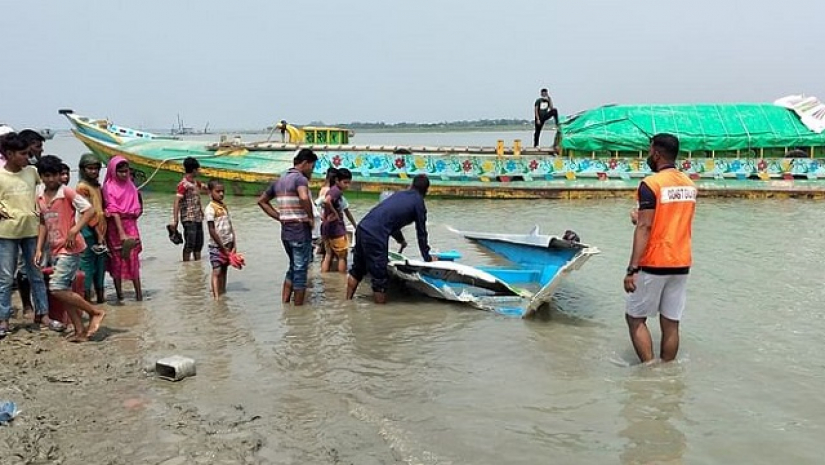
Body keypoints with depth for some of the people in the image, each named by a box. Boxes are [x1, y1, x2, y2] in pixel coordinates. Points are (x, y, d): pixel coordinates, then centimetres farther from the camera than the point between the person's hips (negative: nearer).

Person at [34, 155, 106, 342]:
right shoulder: (40, 197, 10)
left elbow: (89, 210, -15)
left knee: (57, 289, -15)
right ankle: (80, 330, 14)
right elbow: (43, 223, 17)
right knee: (64, 291, 7)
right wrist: (39, 249, 11)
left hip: (69, 248, -7)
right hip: (54, 249, 7)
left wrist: (74, 230, -22)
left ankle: (95, 312, 0)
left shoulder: (67, 192, -10)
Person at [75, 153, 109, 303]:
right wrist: (98, 234, -14)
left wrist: (103, 233, 11)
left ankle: (100, 295, 18)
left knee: (100, 264, 11)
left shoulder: (97, 186, 16)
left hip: (100, 230, 8)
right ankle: (86, 297, -2)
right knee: (88, 263, -5)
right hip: (89, 230, -8)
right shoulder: (82, 186, -7)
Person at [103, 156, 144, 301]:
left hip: (130, 224, 3)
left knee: (133, 258, -2)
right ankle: (119, 294, 11)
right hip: (115, 225, -3)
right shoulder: (109, 187, -6)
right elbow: (113, 210, -15)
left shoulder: (130, 185, 9)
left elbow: (137, 208, 18)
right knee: (116, 260, 5)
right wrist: (121, 233, -22)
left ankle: (138, 292, -2)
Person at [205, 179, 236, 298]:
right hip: (216, 245, -6)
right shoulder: (210, 208, -11)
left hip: (228, 244, 6)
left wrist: (234, 244, 4)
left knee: (224, 270, 12)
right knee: (217, 271, -7)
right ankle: (216, 296, -8)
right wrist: (223, 247, -13)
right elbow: (212, 231, -14)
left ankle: (223, 293, 21)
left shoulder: (224, 206, 11)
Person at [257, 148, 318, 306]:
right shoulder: (300, 178, -13)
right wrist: (311, 217, -19)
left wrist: (280, 217, 14)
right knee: (300, 271, 3)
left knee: (293, 268, 21)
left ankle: (284, 304, 21)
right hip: (301, 231, -8)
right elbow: (304, 198, -34)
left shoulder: (280, 181, 13)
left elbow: (262, 201, 21)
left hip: (285, 231, 8)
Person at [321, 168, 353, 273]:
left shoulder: (333, 190, 13)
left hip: (328, 227, 9)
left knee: (328, 256, 12)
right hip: (336, 228, -9)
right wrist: (335, 213, -21)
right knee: (342, 257, 3)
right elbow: (326, 201, -34)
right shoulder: (336, 190, -16)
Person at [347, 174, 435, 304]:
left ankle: (348, 302, 34)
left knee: (357, 270, 23)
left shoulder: (400, 194, 25)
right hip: (376, 235, -8)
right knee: (380, 277, 2)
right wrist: (427, 257, 21)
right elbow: (421, 232, 9)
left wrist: (401, 240, 56)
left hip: (362, 227, 8)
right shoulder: (418, 202, 5)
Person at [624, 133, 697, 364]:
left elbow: (645, 228, -19)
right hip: (681, 264, 7)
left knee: (635, 318, 7)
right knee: (671, 324, 9)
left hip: (654, 264, -6)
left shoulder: (651, 184, -13)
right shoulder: (689, 184, 9)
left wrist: (632, 269, -19)